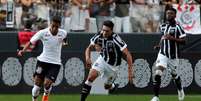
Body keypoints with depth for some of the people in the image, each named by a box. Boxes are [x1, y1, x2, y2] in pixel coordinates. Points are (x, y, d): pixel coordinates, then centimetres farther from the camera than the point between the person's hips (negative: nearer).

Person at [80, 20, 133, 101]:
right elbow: (89, 48, -2)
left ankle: (113, 86, 50)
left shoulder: (115, 39, -30)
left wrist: (130, 71, -36)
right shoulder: (99, 36, -16)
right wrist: (87, 57, -24)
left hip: (113, 66, -2)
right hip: (102, 60, 2)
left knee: (107, 86, 12)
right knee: (91, 77, -21)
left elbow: (127, 54, -30)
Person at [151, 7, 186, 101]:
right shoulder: (162, 26, 8)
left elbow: (183, 41, -12)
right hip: (163, 54, 3)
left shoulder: (177, 27, -8)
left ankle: (180, 89, 47)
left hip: (173, 55, -3)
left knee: (174, 74, 14)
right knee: (157, 73, -17)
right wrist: (160, 44, 9)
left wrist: (172, 38, -24)